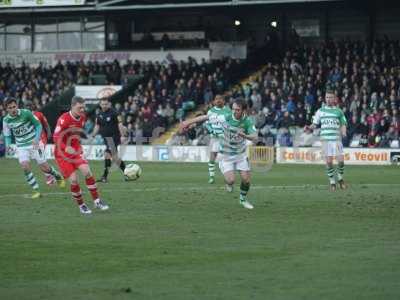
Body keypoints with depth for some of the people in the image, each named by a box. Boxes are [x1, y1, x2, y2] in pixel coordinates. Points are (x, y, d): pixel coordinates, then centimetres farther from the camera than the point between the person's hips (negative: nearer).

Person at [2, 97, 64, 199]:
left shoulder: (26, 113, -16)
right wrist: (7, 145, -14)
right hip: (21, 147, 2)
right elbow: (7, 135, 7)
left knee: (44, 167, -1)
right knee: (25, 167, -18)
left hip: (34, 144, -2)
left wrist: (37, 139, -18)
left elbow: (38, 125, -6)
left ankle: (58, 177, 31)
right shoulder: (6, 120, -6)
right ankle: (36, 190, -6)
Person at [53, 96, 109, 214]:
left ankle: (97, 201, -6)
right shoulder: (64, 119, -22)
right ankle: (81, 205, 9)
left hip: (76, 150, 5)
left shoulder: (82, 117, -1)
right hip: (62, 153, -5)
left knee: (87, 171, -15)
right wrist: (66, 148, -37)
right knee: (74, 180, -12)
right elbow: (56, 138, -23)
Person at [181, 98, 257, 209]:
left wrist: (245, 136, -47)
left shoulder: (248, 122, -17)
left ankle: (243, 199, 28)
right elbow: (206, 117, -14)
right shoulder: (226, 118, -22)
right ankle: (229, 183, 23)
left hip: (240, 154, 2)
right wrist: (188, 122, -9)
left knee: (246, 180, -3)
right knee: (230, 180, -17)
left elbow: (255, 139, -25)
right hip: (226, 154, -2)